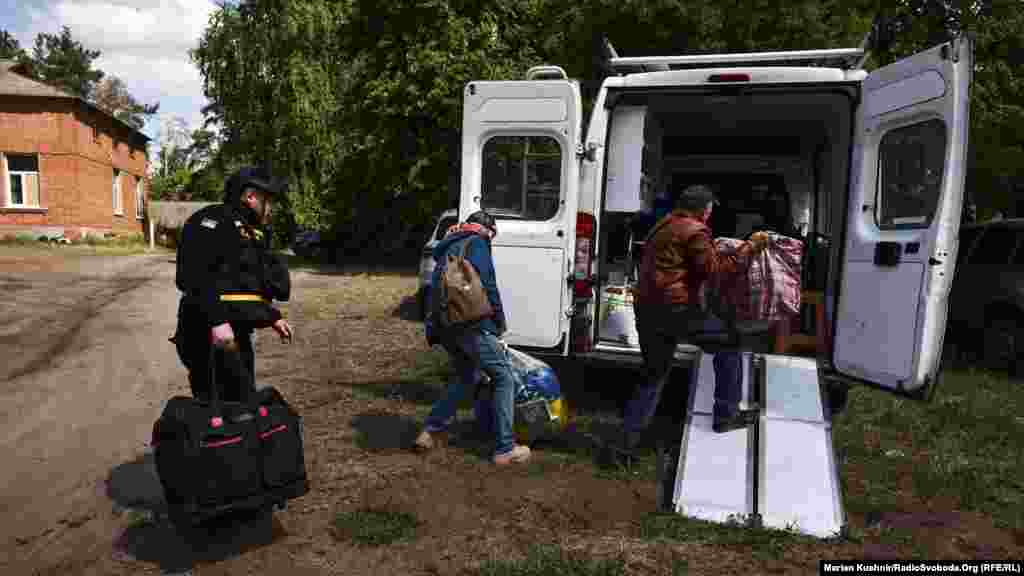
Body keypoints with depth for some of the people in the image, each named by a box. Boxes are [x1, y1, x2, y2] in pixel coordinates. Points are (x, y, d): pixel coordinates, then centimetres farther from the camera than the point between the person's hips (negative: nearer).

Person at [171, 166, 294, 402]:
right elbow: (194, 275, -22)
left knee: (243, 401, 15)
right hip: (211, 334, -10)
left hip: (238, 334, 10)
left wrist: (273, 317, 22)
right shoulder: (215, 220, -9)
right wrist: (217, 321, -28)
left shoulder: (253, 232, 21)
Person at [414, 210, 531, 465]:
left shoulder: (446, 249, 26)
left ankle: (429, 431, 21)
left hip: (443, 326, 8)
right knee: (504, 378, 2)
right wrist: (500, 322, -2)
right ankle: (505, 449, 3)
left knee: (467, 377, 26)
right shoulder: (477, 242, 0)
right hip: (470, 323, -8)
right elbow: (486, 284, -12)